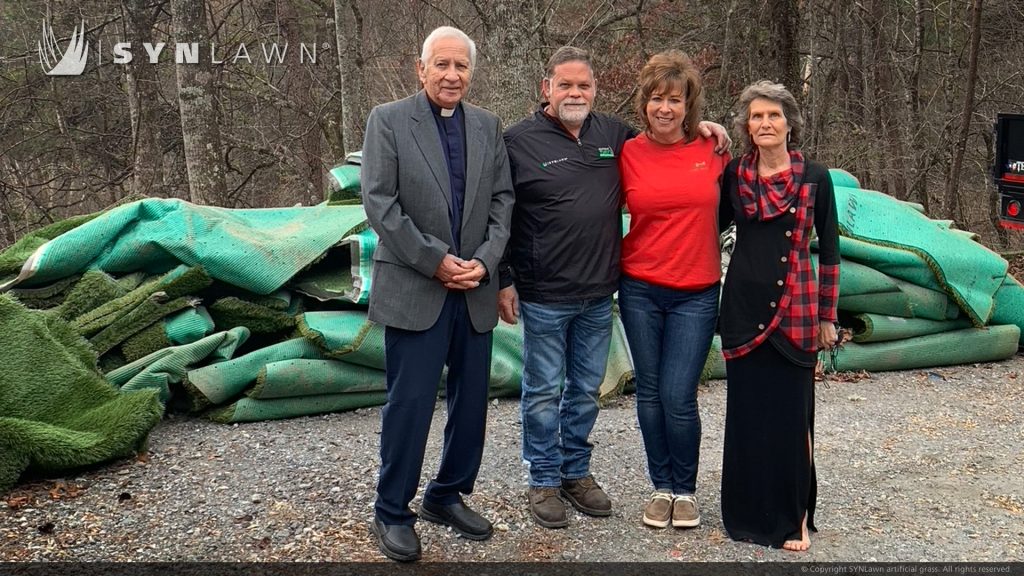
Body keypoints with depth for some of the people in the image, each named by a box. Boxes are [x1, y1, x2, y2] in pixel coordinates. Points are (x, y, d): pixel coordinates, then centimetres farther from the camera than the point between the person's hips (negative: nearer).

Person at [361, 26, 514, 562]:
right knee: (409, 404, -1)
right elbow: (379, 202, -10)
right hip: (414, 288, -4)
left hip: (475, 289, 5)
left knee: (471, 402, 11)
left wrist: (483, 262, -9)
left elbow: (502, 200, 7)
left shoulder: (488, 126, 9)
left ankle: (447, 496, 29)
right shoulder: (388, 119, -3)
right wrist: (436, 261, -14)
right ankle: (392, 512, 16)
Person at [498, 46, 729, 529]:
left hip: (599, 294, 5)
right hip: (544, 295, -5)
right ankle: (544, 481, 21)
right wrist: (503, 281, -6)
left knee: (585, 389, 15)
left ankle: (576, 472, 31)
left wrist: (698, 127, 8)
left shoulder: (613, 134, 7)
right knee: (544, 391, 6)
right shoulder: (519, 141, -6)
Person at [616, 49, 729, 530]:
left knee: (678, 398, -4)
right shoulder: (628, 154, -1)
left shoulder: (712, 150, -1)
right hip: (640, 290, 1)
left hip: (695, 295, -1)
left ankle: (685, 490, 19)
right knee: (650, 393, 9)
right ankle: (662, 486, 27)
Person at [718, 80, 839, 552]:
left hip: (795, 310, -2)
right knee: (746, 411, 8)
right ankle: (749, 511, 23)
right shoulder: (734, 175, 4)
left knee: (791, 413, 1)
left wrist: (827, 316, 2)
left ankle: (792, 517, 17)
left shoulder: (814, 178, -1)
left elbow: (829, 250, 3)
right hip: (743, 306, 2)